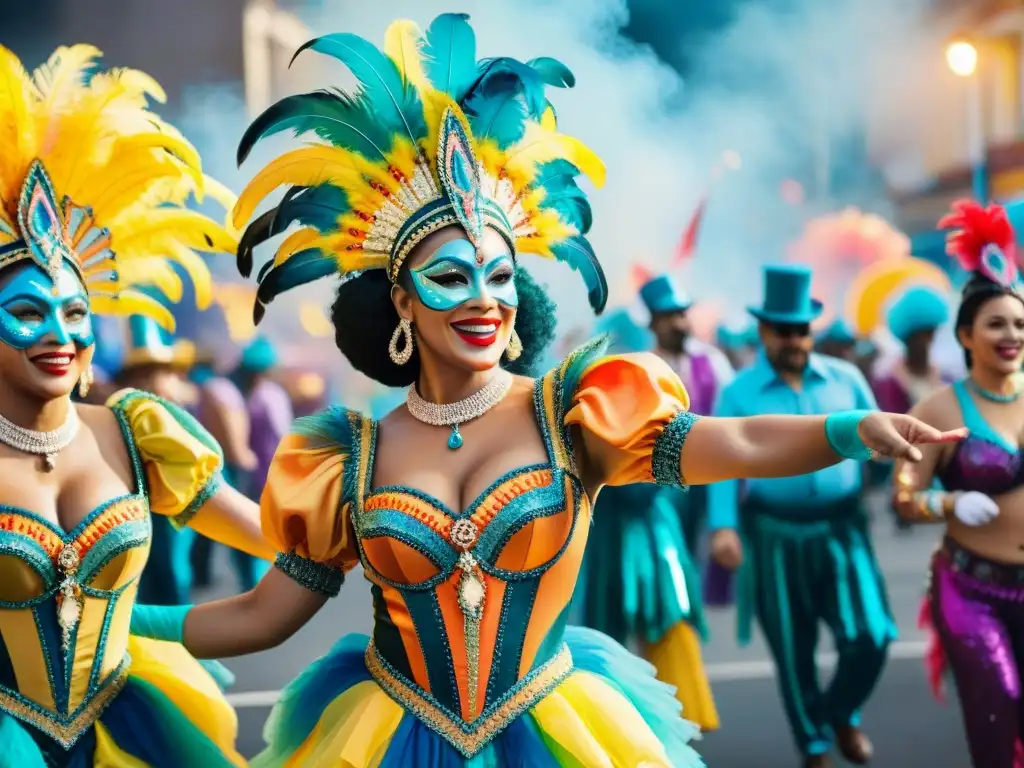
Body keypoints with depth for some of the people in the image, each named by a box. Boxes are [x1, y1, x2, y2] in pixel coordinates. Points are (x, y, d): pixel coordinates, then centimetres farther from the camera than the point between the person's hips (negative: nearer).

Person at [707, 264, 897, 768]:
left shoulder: (845, 379, 4)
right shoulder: (738, 394, -1)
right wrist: (723, 526, -21)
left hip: (841, 530, 1)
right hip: (776, 537, -1)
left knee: (870, 638, -7)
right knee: (793, 652, 9)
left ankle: (842, 714, 25)